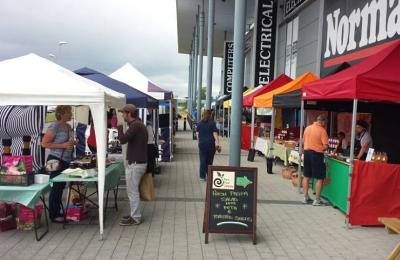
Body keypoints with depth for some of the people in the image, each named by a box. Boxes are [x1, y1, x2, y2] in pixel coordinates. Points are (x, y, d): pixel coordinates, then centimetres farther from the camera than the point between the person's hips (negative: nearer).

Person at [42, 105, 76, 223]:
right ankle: (53, 215, 9)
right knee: (56, 187, -1)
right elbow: (44, 143, -16)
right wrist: (63, 145, -21)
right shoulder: (55, 126, -13)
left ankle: (58, 212, 24)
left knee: (61, 187, 13)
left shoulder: (68, 127, 11)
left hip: (66, 161, 8)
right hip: (56, 160, -8)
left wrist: (72, 143, 4)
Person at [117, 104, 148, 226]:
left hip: (135, 163, -10)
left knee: (133, 191, -2)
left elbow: (123, 139, -25)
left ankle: (136, 218, 6)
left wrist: (119, 128, -10)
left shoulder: (135, 125, -17)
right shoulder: (139, 124, 15)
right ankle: (134, 214, 26)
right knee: (132, 191, 17)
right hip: (139, 161, 10)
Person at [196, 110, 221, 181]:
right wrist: (217, 143, -10)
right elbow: (215, 134, -9)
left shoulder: (199, 123, 4)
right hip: (211, 144, -2)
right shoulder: (212, 123, -5)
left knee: (202, 160, 5)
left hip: (202, 144, 2)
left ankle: (202, 176, 4)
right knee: (209, 160, 8)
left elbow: (197, 134, 7)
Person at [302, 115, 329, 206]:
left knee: (306, 176, 14)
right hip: (317, 154, -6)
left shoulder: (307, 128, 5)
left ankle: (305, 197, 22)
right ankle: (317, 200, 7)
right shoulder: (322, 130, -12)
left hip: (306, 152, 6)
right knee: (320, 178, 5)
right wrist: (321, 149, 5)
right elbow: (325, 146, -15)